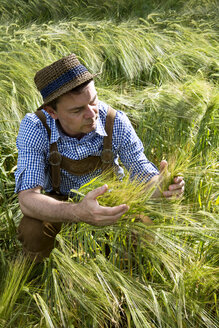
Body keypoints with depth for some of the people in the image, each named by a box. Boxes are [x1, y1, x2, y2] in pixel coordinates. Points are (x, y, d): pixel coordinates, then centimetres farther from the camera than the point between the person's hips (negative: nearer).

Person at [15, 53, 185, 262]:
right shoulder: (35, 128, -30)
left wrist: (160, 185, -47)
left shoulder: (116, 123, -26)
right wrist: (78, 212, -59)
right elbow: (28, 198, -38)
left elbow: (144, 175, -19)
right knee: (32, 231, -33)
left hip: (106, 197, 2)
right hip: (58, 203, -2)